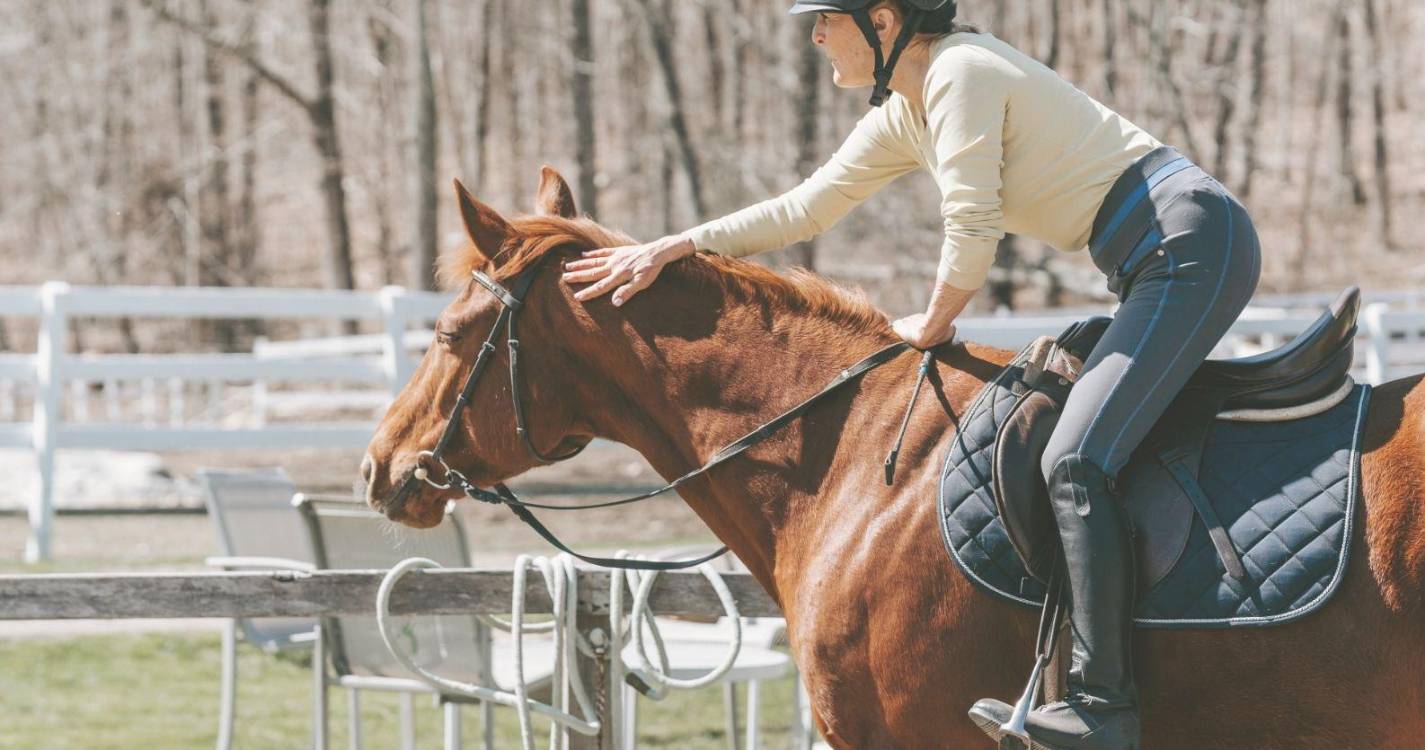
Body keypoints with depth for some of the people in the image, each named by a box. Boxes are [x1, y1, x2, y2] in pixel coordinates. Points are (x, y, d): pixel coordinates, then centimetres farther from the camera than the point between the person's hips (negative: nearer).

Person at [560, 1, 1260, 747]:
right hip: (1154, 262, 11)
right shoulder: (902, 114, 17)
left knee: (1074, 461, -19)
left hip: (1193, 241, -11)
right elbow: (804, 209, 24)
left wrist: (932, 325, 2)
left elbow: (972, 232, -15)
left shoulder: (960, 73, -13)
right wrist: (671, 248, 20)